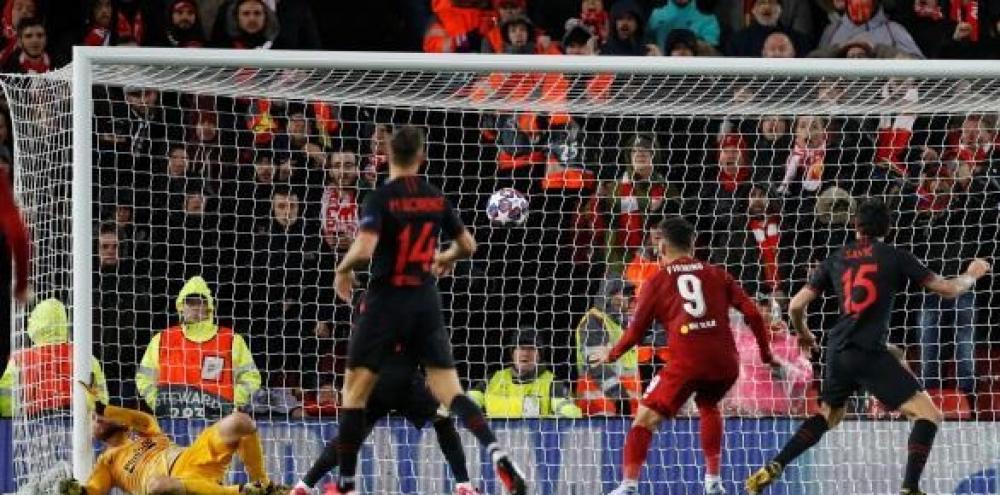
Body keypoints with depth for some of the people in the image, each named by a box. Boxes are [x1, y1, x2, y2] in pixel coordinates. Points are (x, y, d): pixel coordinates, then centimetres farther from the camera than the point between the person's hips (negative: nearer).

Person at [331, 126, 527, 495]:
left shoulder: (381, 198, -10)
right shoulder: (436, 198, 5)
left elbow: (364, 249, -23)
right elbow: (468, 245, 14)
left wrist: (343, 269, -3)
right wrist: (446, 258, 36)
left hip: (386, 302, -4)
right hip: (426, 303, 4)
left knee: (355, 392, 7)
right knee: (451, 392, 1)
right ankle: (497, 454, -21)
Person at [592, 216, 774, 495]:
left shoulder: (658, 281, 11)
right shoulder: (715, 274, 17)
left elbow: (637, 331, 13)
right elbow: (752, 313, 10)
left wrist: (611, 355, 30)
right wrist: (766, 355, 19)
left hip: (687, 362, -4)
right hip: (725, 362, 4)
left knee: (645, 417, 2)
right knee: (708, 404, 32)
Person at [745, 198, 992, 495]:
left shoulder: (836, 260, 12)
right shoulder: (894, 258, 1)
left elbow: (796, 306, 12)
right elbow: (947, 289, 3)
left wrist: (803, 333, 34)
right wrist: (972, 275, 24)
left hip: (838, 352, 6)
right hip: (869, 353, -6)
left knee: (828, 415, 28)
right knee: (928, 415, -3)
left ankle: (773, 468, 18)